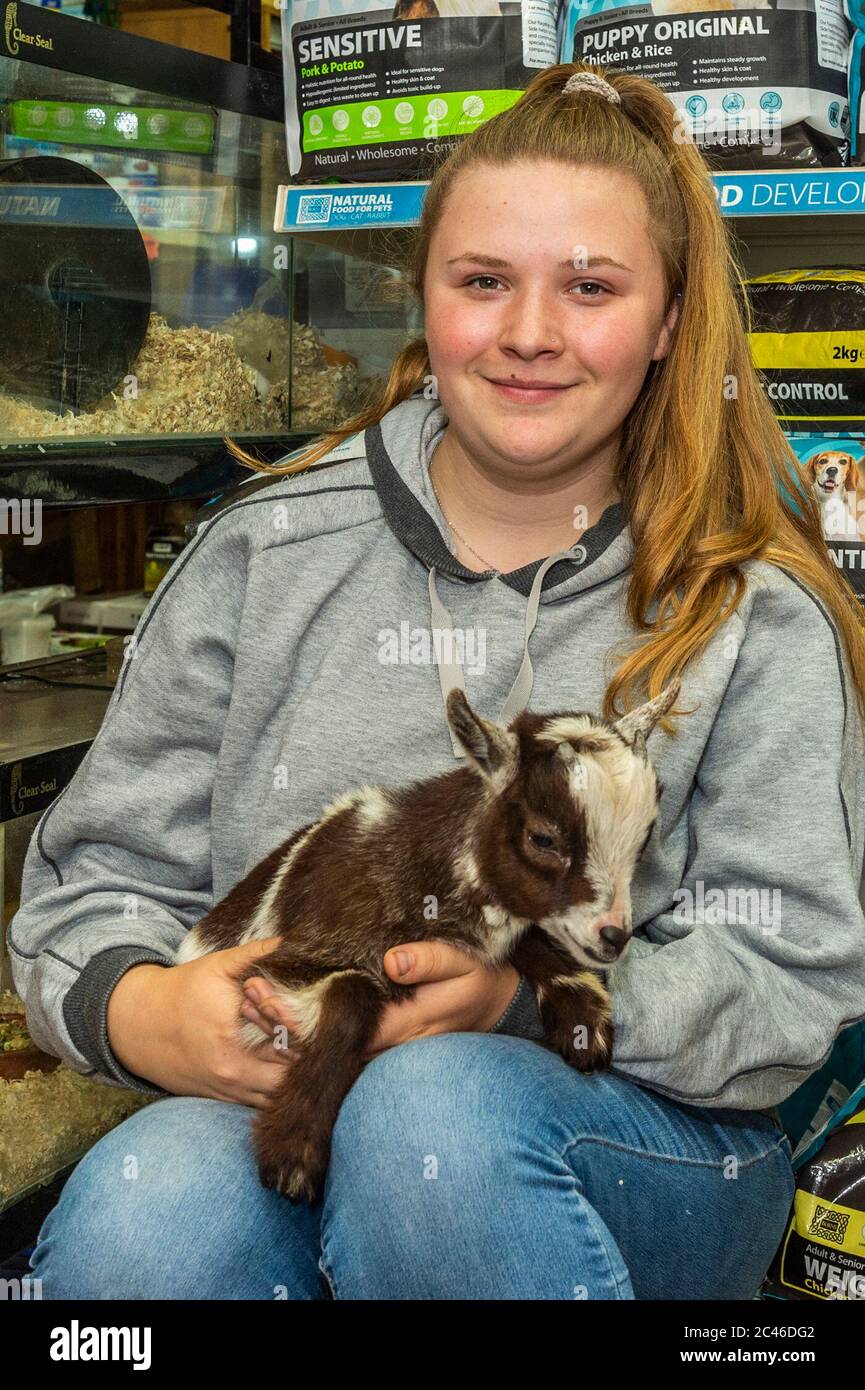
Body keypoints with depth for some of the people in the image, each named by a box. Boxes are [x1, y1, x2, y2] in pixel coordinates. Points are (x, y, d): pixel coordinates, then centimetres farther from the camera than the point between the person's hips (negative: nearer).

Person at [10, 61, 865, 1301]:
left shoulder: (756, 615, 1)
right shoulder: (264, 556, 6)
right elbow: (102, 869, 7)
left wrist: (529, 992, -21)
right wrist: (141, 1010, -17)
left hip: (650, 1146, 0)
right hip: (273, 1103, 1)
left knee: (436, 1107, -35)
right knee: (135, 1219, -32)